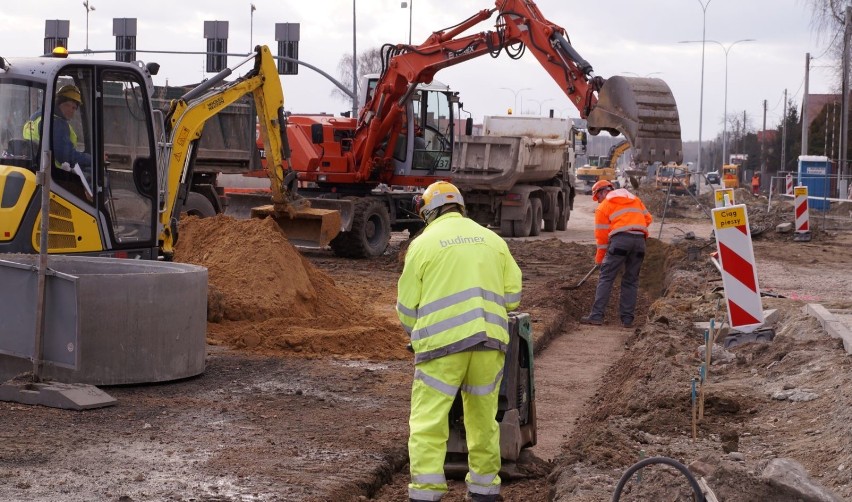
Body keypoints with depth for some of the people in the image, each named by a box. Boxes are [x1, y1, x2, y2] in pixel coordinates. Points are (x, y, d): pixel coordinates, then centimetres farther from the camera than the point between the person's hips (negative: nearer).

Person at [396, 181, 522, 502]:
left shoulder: (423, 243, 4)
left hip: (443, 342, -4)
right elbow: (512, 293, 12)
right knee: (483, 418, 15)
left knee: (428, 421, 0)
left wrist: (416, 334, 23)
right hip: (489, 342, 4)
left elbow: (407, 305, 5)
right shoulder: (492, 239, 14)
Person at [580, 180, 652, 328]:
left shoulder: (603, 206, 10)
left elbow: (601, 234, 6)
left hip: (620, 239, -5)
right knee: (631, 281, 11)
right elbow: (647, 218, 19)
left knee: (606, 278, -1)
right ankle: (627, 319, 7)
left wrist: (599, 258, 13)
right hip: (640, 239, 5)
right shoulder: (634, 199, 25)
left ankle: (597, 316, -7)